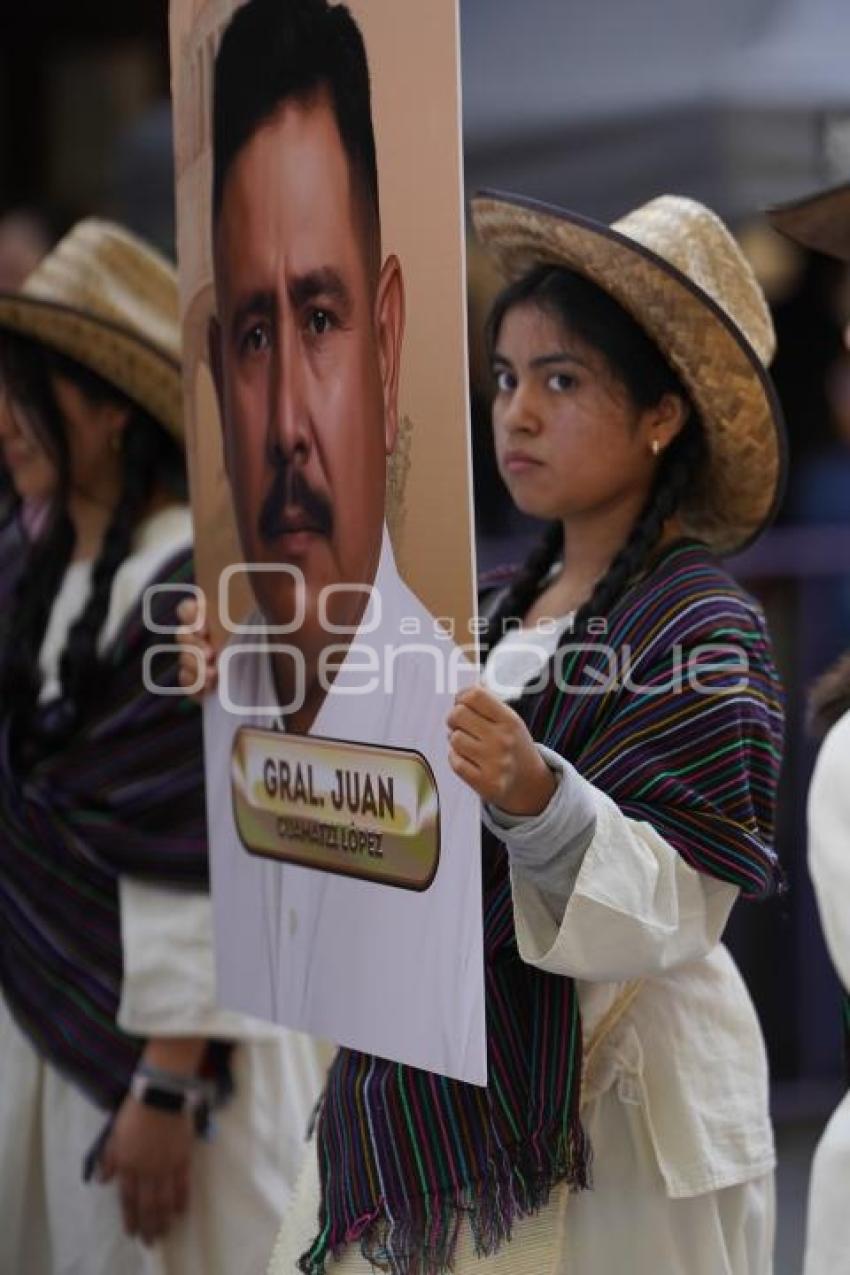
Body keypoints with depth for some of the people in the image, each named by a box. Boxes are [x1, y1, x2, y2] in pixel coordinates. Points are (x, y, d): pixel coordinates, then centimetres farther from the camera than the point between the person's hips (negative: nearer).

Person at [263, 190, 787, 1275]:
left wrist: (536, 797, -36)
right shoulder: (510, 605, 11)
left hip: (601, 1113, -7)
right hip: (438, 1092, 7)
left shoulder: (701, 628, -11)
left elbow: (675, 908, -20)